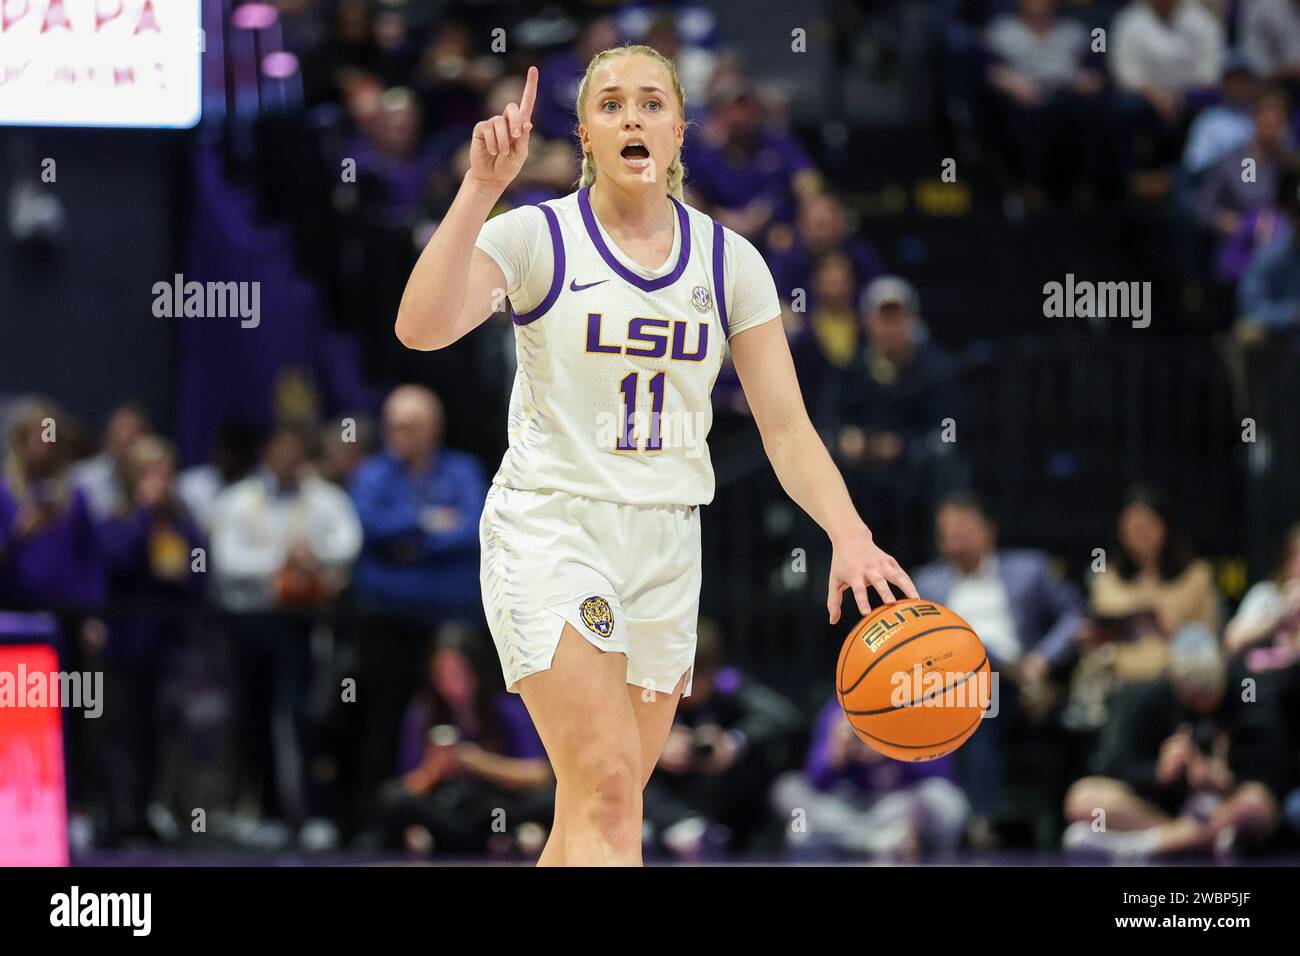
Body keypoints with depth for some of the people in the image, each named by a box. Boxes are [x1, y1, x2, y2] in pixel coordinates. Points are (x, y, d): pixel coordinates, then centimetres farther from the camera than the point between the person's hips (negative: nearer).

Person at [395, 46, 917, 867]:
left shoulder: (729, 261, 5)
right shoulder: (534, 237, -5)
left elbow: (787, 428, 1)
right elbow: (422, 327, -23)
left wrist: (848, 532, -16)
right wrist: (481, 188, -30)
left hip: (667, 547, 5)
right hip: (552, 524, -5)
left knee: (598, 810, 7)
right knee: (607, 791, -21)